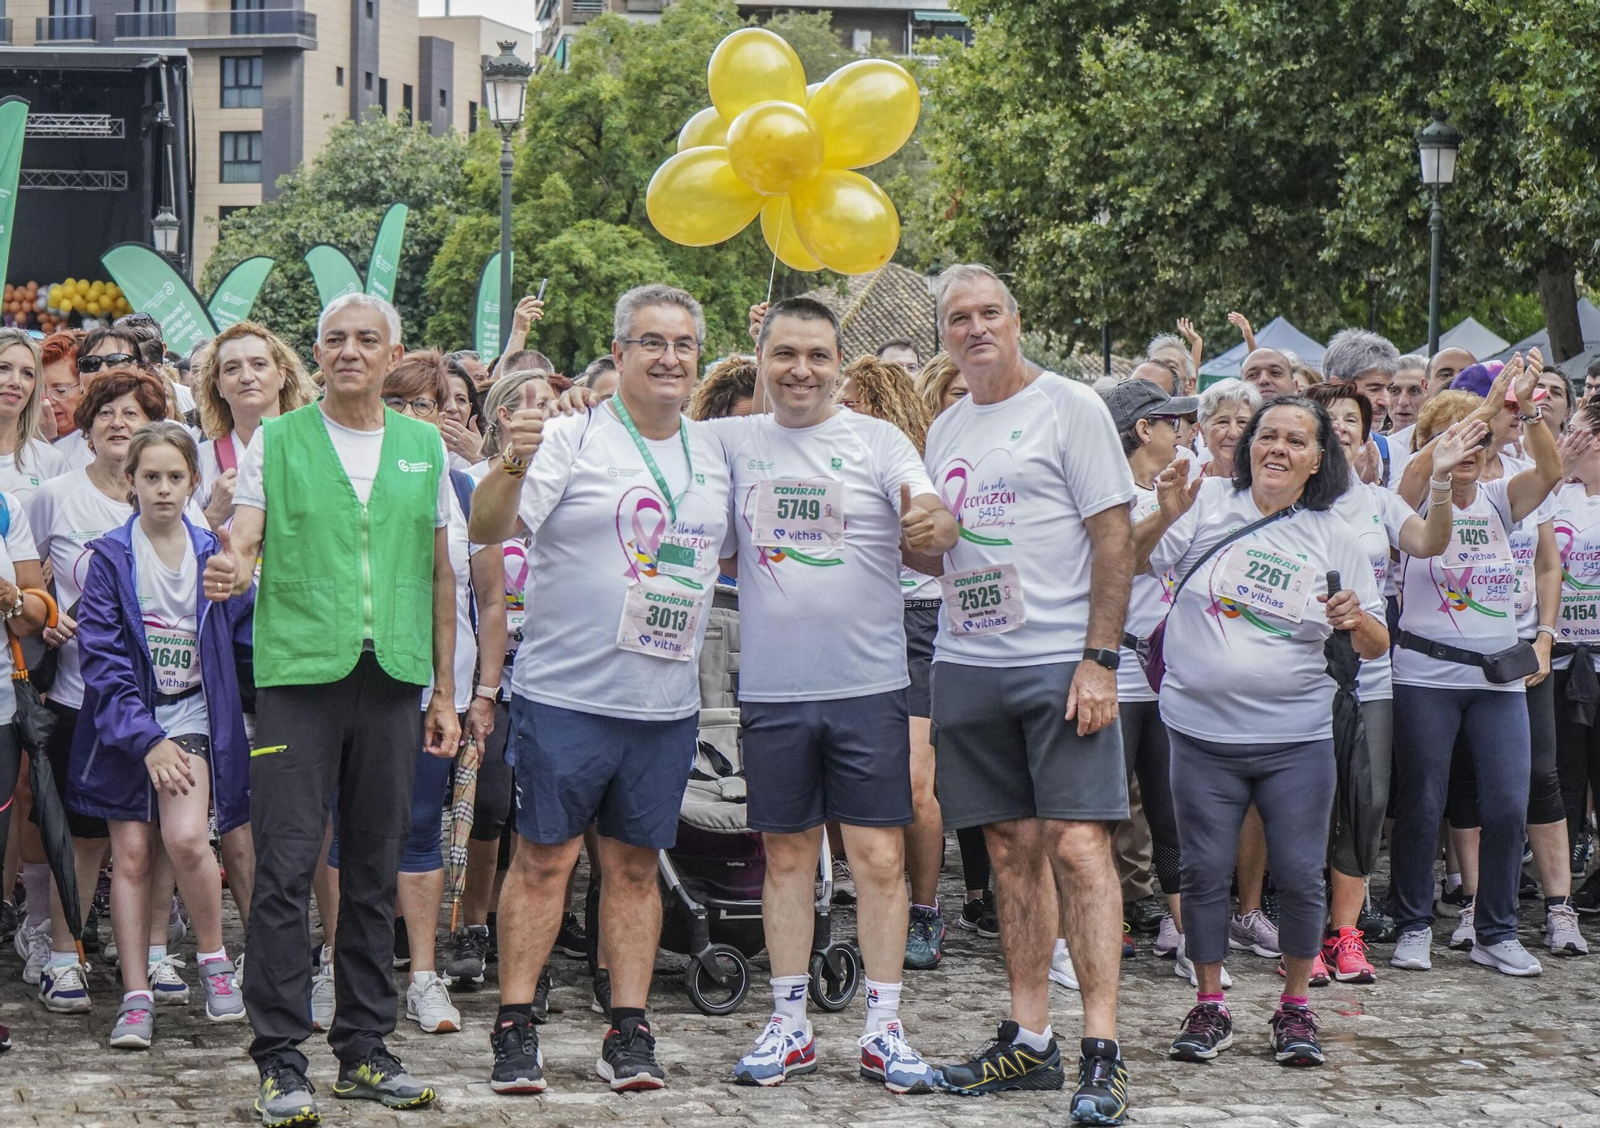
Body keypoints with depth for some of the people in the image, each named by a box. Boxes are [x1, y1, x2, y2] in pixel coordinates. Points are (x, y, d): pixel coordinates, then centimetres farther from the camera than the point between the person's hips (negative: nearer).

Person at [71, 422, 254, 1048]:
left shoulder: (212, 555, 4)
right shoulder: (111, 558, -3)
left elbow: (243, 630, 14)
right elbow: (102, 659, -8)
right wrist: (146, 738, -15)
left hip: (192, 717, 0)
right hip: (125, 723, 0)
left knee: (185, 837, -20)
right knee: (131, 854, 0)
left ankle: (214, 958, 1)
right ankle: (135, 997, 7)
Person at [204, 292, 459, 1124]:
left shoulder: (424, 447, 12)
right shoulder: (277, 442, 5)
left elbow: (440, 576, 15)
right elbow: (244, 542, -3)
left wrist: (444, 690, 12)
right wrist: (230, 572, -28)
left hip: (392, 679, 3)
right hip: (299, 671, -3)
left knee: (375, 869, 8)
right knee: (286, 867, -6)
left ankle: (363, 1050, 17)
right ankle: (281, 1061, -1)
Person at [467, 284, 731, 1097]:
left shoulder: (716, 454, 11)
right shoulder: (572, 439, -5)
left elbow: (727, 550, 24)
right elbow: (487, 530, -15)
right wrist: (513, 465, -32)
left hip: (667, 704, 4)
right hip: (566, 694, -4)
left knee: (635, 865, 9)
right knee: (542, 859, 0)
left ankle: (628, 1031, 14)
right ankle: (515, 1029, 6)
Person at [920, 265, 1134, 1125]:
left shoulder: (1070, 408, -2)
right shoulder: (944, 430, 17)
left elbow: (1113, 537, -7)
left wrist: (1100, 658, -14)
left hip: (1060, 663, -6)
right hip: (967, 663, 6)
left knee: (1078, 846, -11)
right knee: (1013, 851, 9)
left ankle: (1101, 1053, -12)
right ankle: (1029, 1040, 15)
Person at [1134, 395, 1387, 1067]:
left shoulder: (1332, 537, 4)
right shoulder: (1209, 505, 0)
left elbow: (1377, 647, 7)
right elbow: (1127, 563, -5)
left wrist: (1357, 620, -16)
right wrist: (1164, 520, -22)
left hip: (1296, 739, 1)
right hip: (1203, 732, 0)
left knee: (1300, 876, 1)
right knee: (1204, 872, 4)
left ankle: (1295, 1008, 18)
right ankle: (1209, 1007, 18)